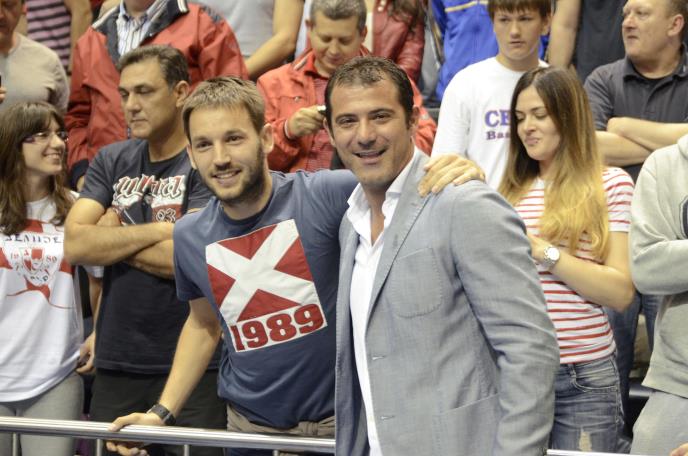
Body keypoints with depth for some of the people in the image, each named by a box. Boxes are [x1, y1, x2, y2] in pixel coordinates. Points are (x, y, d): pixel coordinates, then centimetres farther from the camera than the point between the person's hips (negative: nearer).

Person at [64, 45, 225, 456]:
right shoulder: (111, 161, 10)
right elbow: (75, 245, -3)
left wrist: (112, 237, -4)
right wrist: (159, 229, -10)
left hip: (191, 361, -5)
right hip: (116, 362, 5)